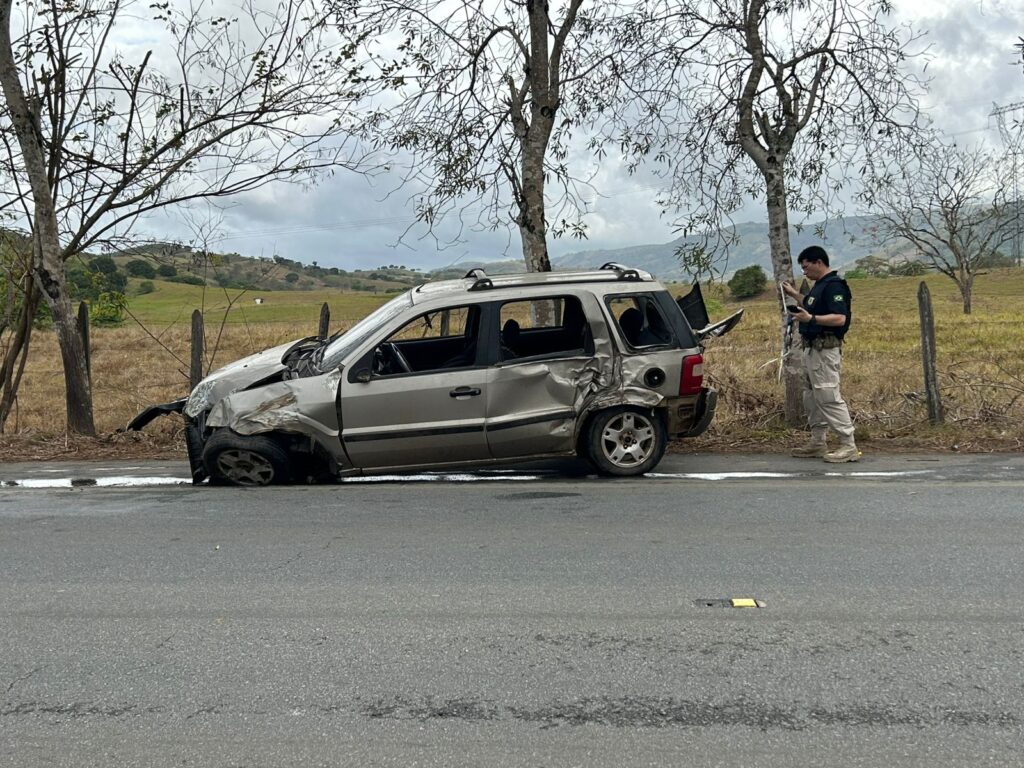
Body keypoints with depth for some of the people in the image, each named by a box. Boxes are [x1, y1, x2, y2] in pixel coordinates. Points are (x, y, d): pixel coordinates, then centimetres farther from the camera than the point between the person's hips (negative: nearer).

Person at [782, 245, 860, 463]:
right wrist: (794, 294, 24)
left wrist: (811, 319, -33)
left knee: (828, 397, -12)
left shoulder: (834, 285, -15)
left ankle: (848, 446, -9)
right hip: (812, 348, 11)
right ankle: (818, 443, 22)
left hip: (825, 349, -11)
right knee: (811, 397, 14)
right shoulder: (819, 285, 16)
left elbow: (840, 318, -25)